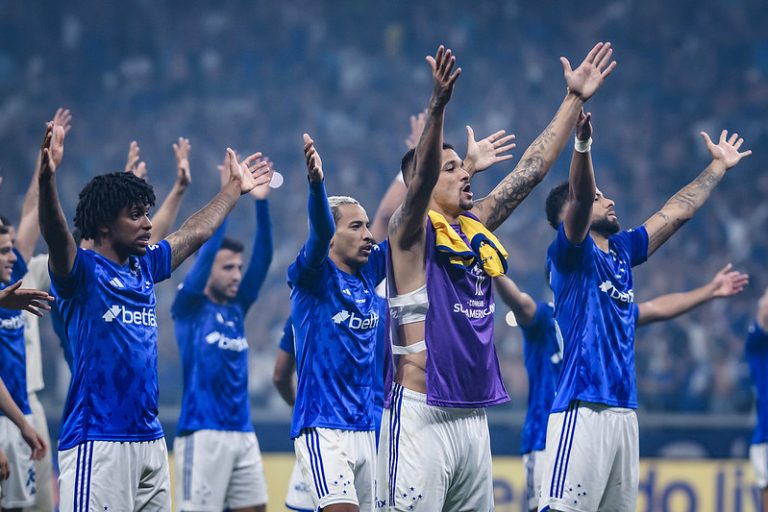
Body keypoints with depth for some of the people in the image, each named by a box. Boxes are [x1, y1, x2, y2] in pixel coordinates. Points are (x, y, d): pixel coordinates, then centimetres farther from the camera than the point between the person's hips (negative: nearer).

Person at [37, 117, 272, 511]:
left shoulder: (143, 267, 16)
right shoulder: (81, 270, -6)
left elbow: (194, 233, 31)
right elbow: (55, 236, -26)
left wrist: (234, 188, 43)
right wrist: (47, 180, -44)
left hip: (150, 440, 8)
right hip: (98, 444, -8)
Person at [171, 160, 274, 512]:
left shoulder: (237, 308, 13)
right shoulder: (190, 308, -2)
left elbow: (263, 258, 5)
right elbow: (206, 249, -14)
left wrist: (261, 203, -5)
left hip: (243, 433, 7)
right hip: (203, 434, -7)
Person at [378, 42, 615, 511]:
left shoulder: (477, 228, 15)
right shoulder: (412, 233, -5)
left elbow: (532, 169, 17)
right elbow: (420, 178, -24)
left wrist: (575, 99, 15)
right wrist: (439, 104, -39)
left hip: (473, 417, 8)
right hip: (421, 417, -8)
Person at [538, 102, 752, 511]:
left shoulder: (620, 250, 19)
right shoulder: (570, 254, -2)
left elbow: (675, 213, 29)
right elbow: (580, 199, -21)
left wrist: (719, 166, 37)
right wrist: (582, 145, -38)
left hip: (623, 410, 9)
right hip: (583, 409, -8)